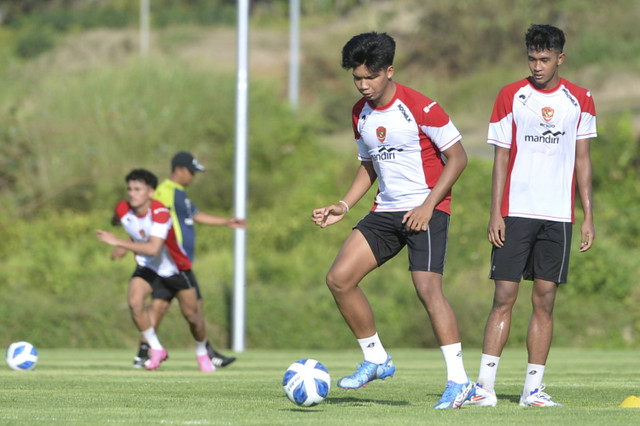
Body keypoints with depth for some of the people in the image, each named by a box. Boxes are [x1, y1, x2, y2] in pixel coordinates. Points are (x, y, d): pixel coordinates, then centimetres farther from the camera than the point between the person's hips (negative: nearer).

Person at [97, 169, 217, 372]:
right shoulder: (123, 210, -18)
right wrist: (123, 247, 10)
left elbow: (153, 248, -49)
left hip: (175, 269, -3)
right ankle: (156, 349, -5)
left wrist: (120, 243, -49)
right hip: (147, 268, 3)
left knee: (191, 315, 7)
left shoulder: (161, 213, -36)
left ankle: (202, 352, 38)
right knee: (135, 302, -23)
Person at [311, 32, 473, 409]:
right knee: (340, 278, -4)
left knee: (428, 288, -20)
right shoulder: (361, 114, 9)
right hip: (386, 210, 7)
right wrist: (343, 206, 8)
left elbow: (457, 157, -10)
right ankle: (376, 360, 9)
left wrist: (428, 205, -17)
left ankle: (458, 380, -17)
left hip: (427, 210, -7)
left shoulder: (420, 108, -13)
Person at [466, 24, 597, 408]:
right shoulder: (511, 98, 3)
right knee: (504, 297, -6)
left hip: (558, 216, 2)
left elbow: (583, 160, 10)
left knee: (545, 302, 2)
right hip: (515, 214, -2)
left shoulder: (579, 100, 8)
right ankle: (485, 387, -7)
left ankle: (534, 388, 5)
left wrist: (588, 217, 5)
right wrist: (495, 213, -5)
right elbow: (501, 158, 3)